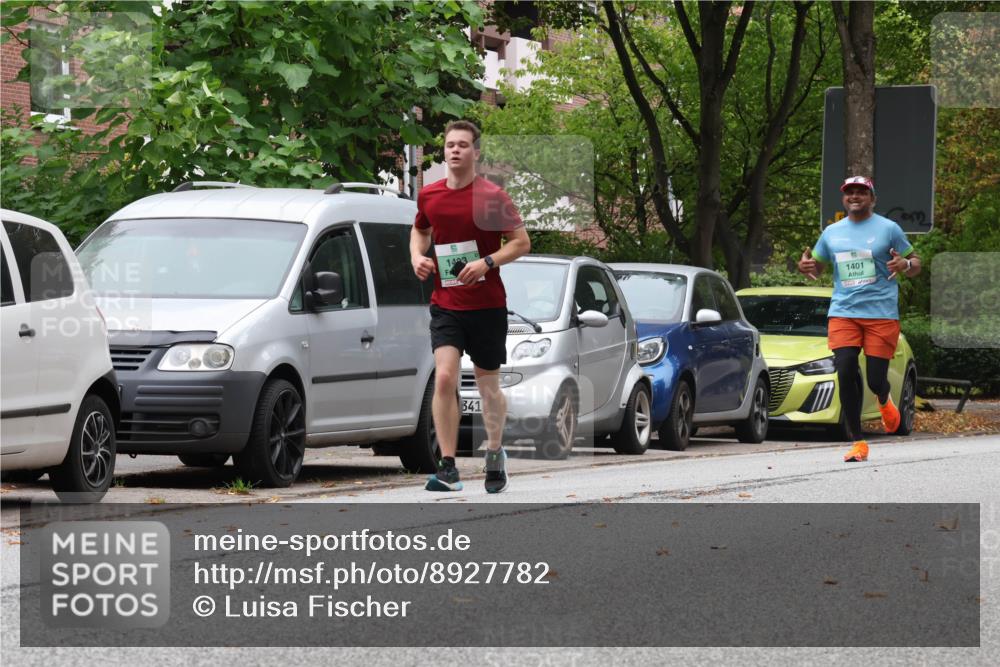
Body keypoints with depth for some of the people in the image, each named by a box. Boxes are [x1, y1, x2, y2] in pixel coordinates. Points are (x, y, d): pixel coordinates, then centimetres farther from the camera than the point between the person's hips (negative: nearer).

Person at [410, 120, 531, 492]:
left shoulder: (491, 197, -8)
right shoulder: (429, 196, 4)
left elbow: (521, 242, -5)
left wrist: (487, 262, -20)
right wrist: (417, 256, 3)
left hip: (487, 305, -2)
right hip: (445, 304, 2)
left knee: (488, 388, 10)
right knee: (444, 378, -16)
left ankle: (495, 454, 34)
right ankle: (448, 468, -16)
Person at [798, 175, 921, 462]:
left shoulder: (888, 229, 4)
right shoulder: (832, 233, 14)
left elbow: (915, 264, 8)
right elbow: (817, 267, 24)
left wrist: (905, 265, -16)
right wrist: (806, 266, 0)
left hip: (881, 314, -2)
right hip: (843, 314, 3)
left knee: (875, 380, -5)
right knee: (845, 374, -13)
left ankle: (884, 401, 35)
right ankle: (857, 441, -6)